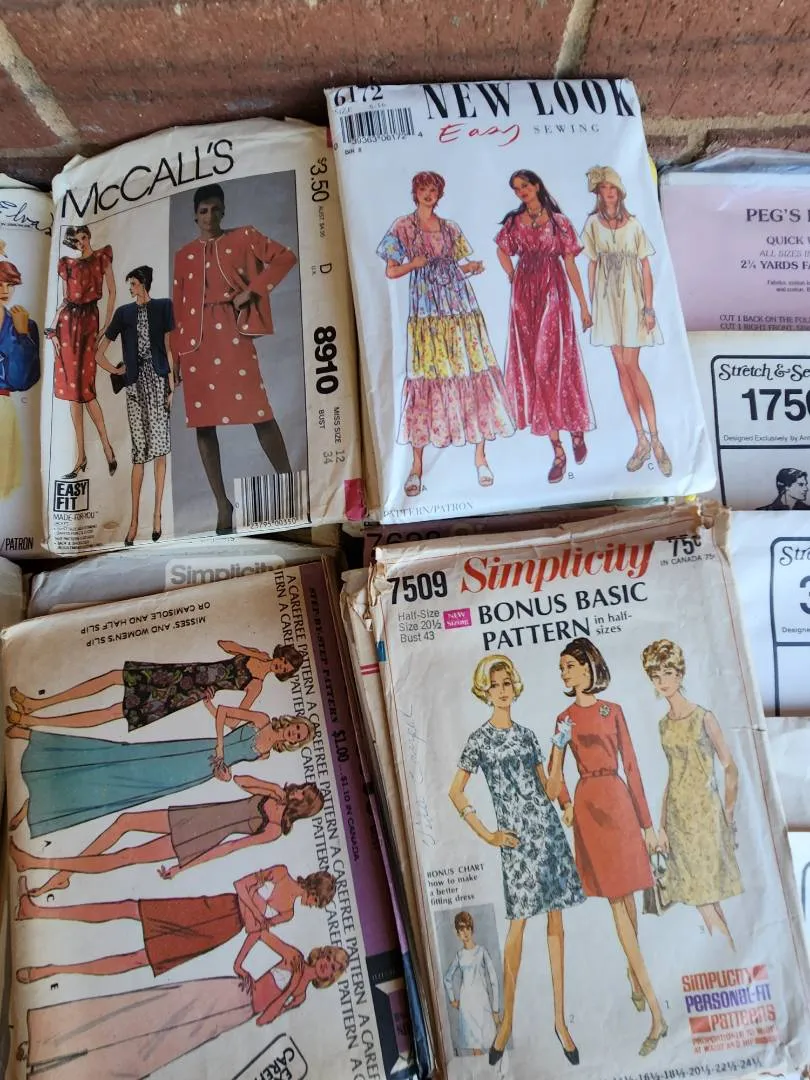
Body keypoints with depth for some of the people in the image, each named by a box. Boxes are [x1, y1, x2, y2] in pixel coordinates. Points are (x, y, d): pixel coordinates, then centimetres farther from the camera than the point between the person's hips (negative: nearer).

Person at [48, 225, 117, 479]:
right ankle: (81, 455, 6)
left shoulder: (101, 257, 5)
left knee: (84, 386, -9)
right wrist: (53, 330, 2)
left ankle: (106, 445, 2)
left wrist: (107, 325, -6)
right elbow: (64, 300, 10)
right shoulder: (66, 264, 12)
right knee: (72, 386, 1)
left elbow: (112, 292, 1)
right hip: (67, 322, 3)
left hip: (88, 320, -3)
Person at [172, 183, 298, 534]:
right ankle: (223, 504, 6)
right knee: (203, 422, 0)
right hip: (196, 340, 3)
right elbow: (178, 308, 14)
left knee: (259, 413, -11)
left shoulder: (243, 237, 10)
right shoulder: (183, 255, 17)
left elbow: (285, 257, 1)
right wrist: (174, 355, 8)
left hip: (231, 332, -3)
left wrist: (252, 291, -7)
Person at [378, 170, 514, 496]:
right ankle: (417, 465, -2)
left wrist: (472, 267, 0)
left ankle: (481, 458, 0)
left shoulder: (450, 229, 19)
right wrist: (414, 263, -11)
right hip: (426, 312, -3)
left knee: (475, 374, -5)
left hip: (460, 308, 3)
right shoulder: (403, 227, 10)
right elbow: (391, 272, 7)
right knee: (425, 378, -8)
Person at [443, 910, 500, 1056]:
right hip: (466, 1002, 2)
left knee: (489, 1041, -5)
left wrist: (495, 1010, -7)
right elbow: (447, 978, 20)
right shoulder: (459, 955, 4)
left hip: (482, 1000, -2)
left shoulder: (482, 951, -5)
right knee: (474, 1040, 0)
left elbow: (493, 981, -6)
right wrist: (452, 999, 12)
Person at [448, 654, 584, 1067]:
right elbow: (456, 792, -5)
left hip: (549, 828, 5)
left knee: (556, 922, 7)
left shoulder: (526, 734, 11)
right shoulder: (479, 738, -4)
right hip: (518, 837, -5)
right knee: (518, 922, -1)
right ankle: (507, 1020, 13)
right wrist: (487, 835, -6)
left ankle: (560, 1019, 16)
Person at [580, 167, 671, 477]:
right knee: (621, 367, 1)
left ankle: (654, 439, -3)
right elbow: (592, 266, 8)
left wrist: (649, 307, -7)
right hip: (607, 299, 2)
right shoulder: (593, 224, 5)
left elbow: (645, 267, -1)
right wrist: (590, 304, 4)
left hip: (631, 298, -2)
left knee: (631, 365, -10)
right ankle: (642, 440, 8)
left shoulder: (634, 224, 0)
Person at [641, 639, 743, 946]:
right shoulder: (664, 723, 8)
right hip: (677, 813, 5)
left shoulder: (704, 717, -6)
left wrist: (728, 814, -6)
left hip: (705, 808, -4)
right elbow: (673, 774, 9)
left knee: (708, 893, -3)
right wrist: (661, 825, 7)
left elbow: (730, 767, -4)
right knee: (700, 895, 6)